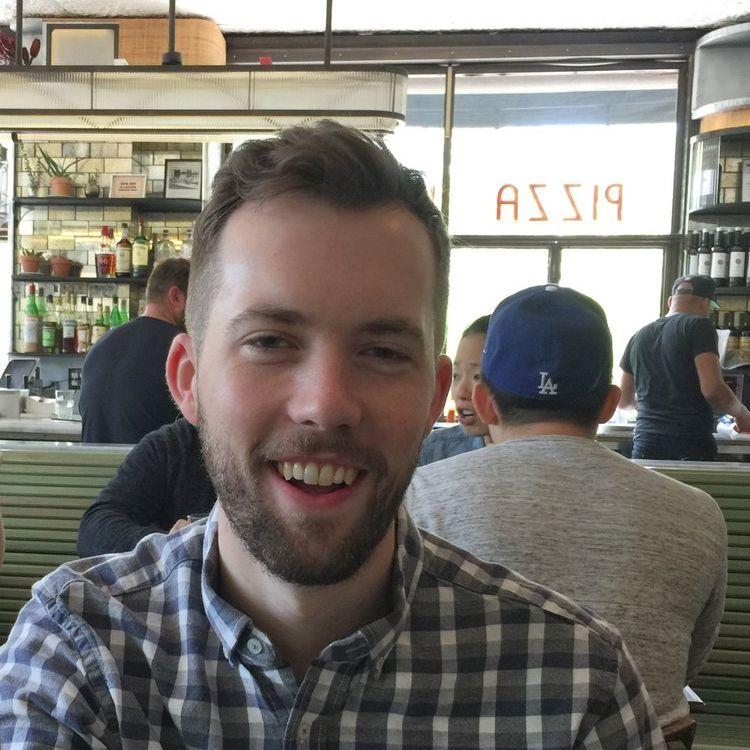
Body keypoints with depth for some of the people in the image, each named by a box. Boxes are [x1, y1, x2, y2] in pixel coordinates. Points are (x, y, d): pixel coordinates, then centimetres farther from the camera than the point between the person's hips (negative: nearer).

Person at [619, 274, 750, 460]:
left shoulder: (639, 336, 14)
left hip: (645, 446, 5)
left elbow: (624, 401, 22)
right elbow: (713, 390, -14)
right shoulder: (698, 326, -4)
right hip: (691, 448, -5)